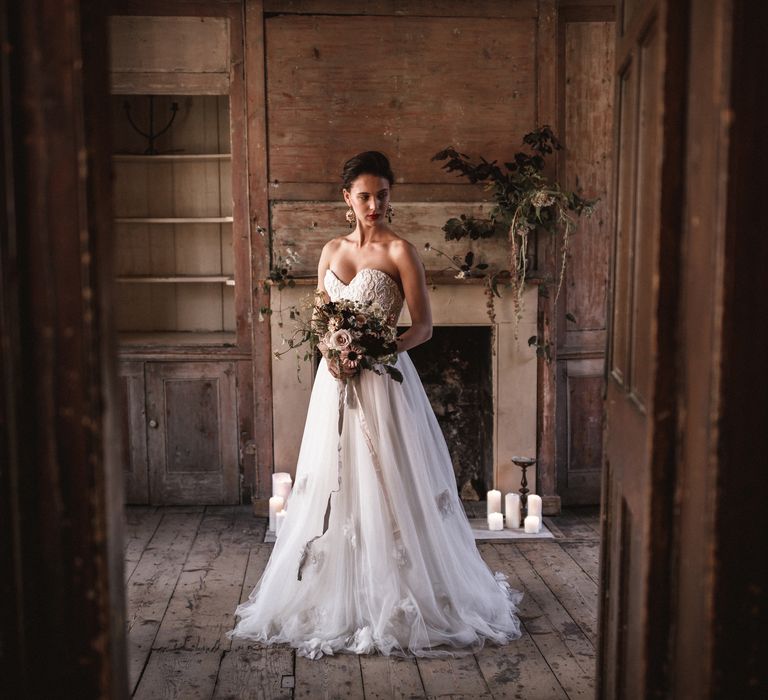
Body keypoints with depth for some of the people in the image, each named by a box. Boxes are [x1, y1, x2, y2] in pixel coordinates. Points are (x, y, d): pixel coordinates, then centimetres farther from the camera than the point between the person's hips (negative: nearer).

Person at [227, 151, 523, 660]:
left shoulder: (400, 251, -3)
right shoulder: (332, 251, 12)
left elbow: (424, 325, -6)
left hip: (384, 380, -5)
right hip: (335, 382, 5)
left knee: (386, 487, -2)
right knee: (334, 486, 8)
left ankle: (395, 599, 10)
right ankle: (338, 597, 22)